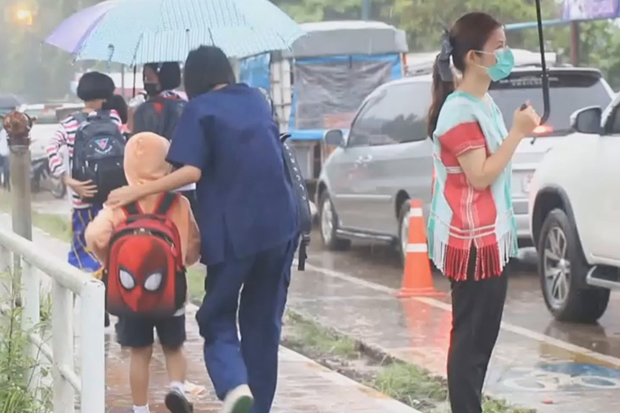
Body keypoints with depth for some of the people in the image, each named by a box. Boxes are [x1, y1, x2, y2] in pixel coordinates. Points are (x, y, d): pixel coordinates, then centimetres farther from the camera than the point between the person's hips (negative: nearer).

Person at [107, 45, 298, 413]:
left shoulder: (200, 108, -3)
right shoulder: (257, 100, 14)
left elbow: (192, 171, -14)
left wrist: (136, 192, -10)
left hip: (235, 229, -5)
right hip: (279, 223, 5)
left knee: (218, 317, 5)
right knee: (264, 321, 14)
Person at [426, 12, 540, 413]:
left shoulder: (483, 103, 12)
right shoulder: (459, 110, -18)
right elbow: (480, 176, -22)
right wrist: (517, 133, -20)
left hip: (491, 237, 10)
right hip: (471, 241, -10)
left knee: (483, 334, 14)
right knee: (470, 337, -7)